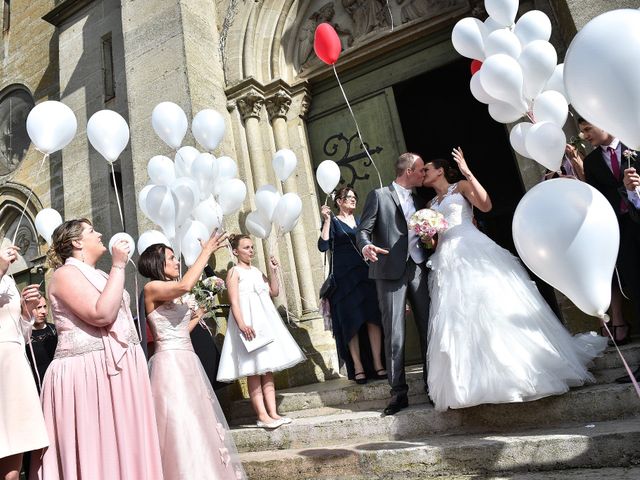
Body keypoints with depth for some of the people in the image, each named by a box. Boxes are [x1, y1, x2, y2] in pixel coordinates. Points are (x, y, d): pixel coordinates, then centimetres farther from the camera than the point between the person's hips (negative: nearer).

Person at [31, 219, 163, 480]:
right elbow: (101, 314, -22)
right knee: (96, 449, -2)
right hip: (88, 373, -9)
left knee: (124, 445, 11)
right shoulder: (66, 273, -8)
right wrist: (118, 265, -17)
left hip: (118, 367, 9)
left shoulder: (99, 274, 18)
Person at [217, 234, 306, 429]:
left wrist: (273, 271, 5)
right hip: (248, 323, -7)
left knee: (268, 369, 5)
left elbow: (274, 292, 15)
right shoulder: (234, 272, -2)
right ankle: (262, 416, -3)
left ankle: (273, 413, 7)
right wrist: (242, 324, -24)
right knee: (254, 371, -5)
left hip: (265, 320, 7)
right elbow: (234, 302, -12)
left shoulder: (257, 271, 18)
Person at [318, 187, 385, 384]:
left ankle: (377, 364, 3)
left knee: (373, 317, -2)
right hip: (344, 277, -4)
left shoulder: (361, 220, 18)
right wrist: (327, 220, -14)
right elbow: (323, 246, -11)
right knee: (352, 321, -3)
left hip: (365, 274, 4)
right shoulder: (333, 222, 4)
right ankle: (358, 367, 2)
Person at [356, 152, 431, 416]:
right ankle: (399, 392, 5)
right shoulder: (379, 195, 4)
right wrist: (366, 246, -23)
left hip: (419, 269, 5)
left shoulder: (419, 201, 21)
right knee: (394, 333, -3)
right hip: (391, 271, -5)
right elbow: (363, 229, -3)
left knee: (428, 328, 4)